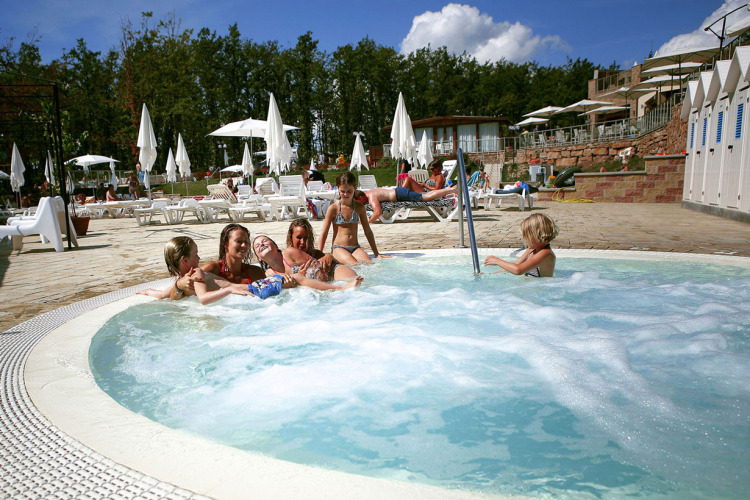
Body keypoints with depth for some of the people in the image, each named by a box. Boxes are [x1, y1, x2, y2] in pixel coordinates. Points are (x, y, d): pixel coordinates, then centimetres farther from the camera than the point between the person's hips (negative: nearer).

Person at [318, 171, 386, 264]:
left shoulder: (359, 207, 8)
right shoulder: (333, 208, -1)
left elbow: (368, 232, 15)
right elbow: (324, 233, 2)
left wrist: (376, 254, 16)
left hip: (355, 248, 3)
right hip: (338, 248, -3)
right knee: (354, 266, -33)